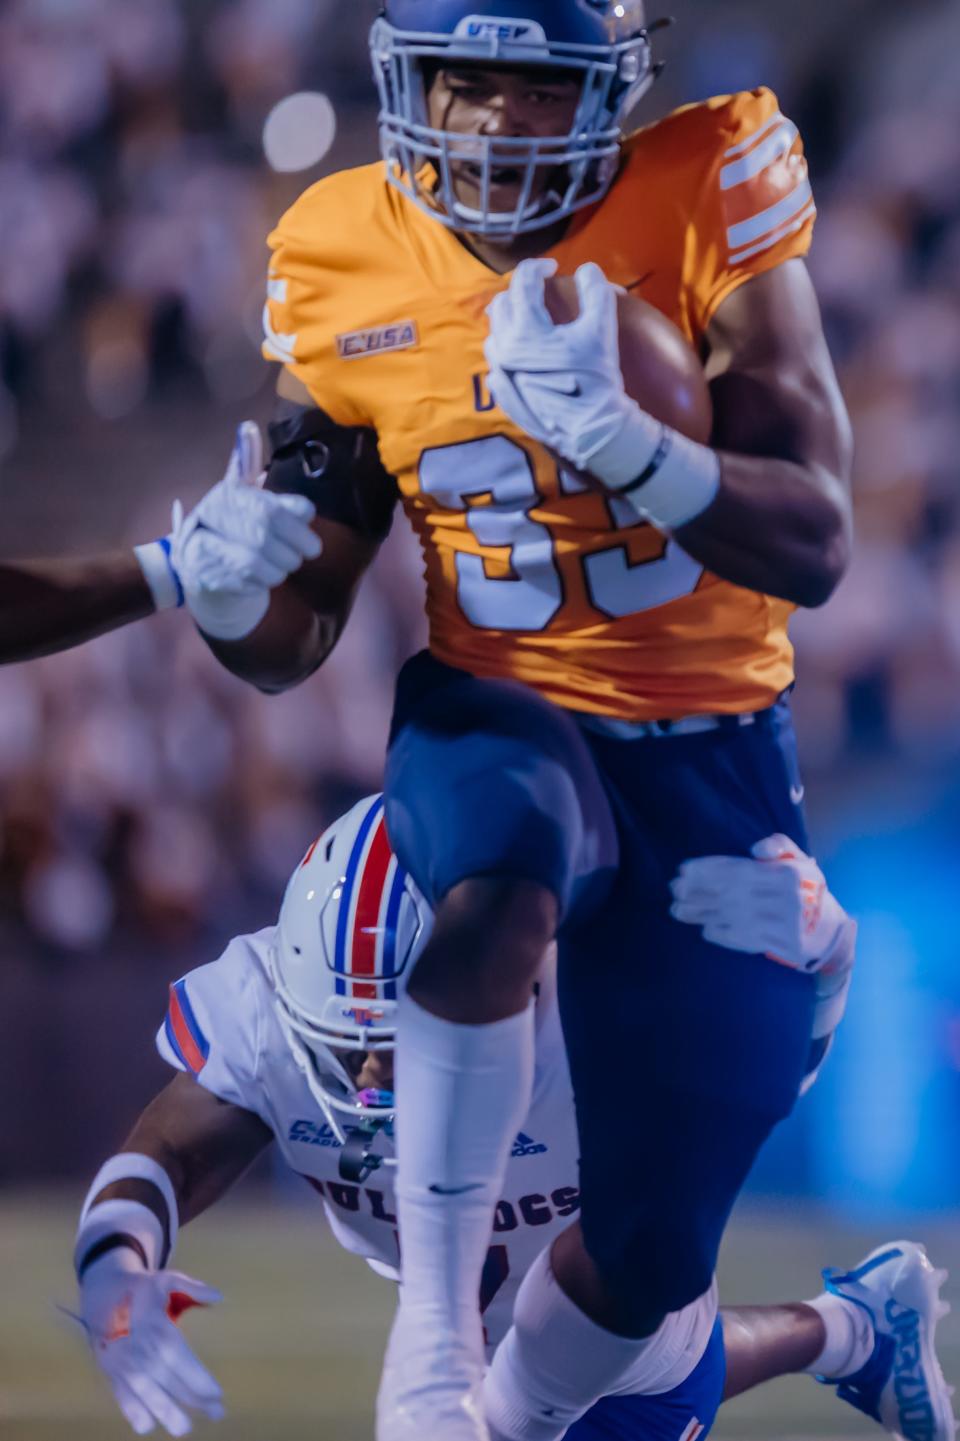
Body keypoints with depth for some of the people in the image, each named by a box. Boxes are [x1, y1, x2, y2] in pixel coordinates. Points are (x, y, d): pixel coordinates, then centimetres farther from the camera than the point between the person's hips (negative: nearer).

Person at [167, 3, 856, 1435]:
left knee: (649, 1261, 6)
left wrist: (612, 435, -37)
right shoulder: (345, 261, -5)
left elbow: (813, 549, -21)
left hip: (713, 754, 0)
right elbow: (289, 646, 3)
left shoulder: (706, 199, -14)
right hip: (501, 719, 0)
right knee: (495, 898, -39)